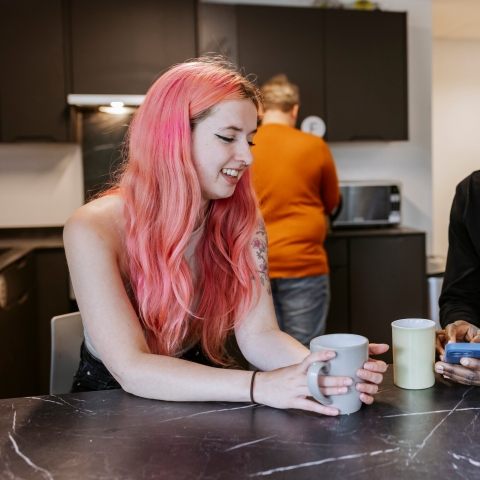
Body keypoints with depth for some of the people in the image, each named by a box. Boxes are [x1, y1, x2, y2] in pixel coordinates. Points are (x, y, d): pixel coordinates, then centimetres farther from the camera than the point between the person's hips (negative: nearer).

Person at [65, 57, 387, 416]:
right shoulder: (95, 230, -20)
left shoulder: (242, 222, -6)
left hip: (203, 406, 3)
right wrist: (260, 387, -36)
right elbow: (132, 369, -26)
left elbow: (258, 335, -12)